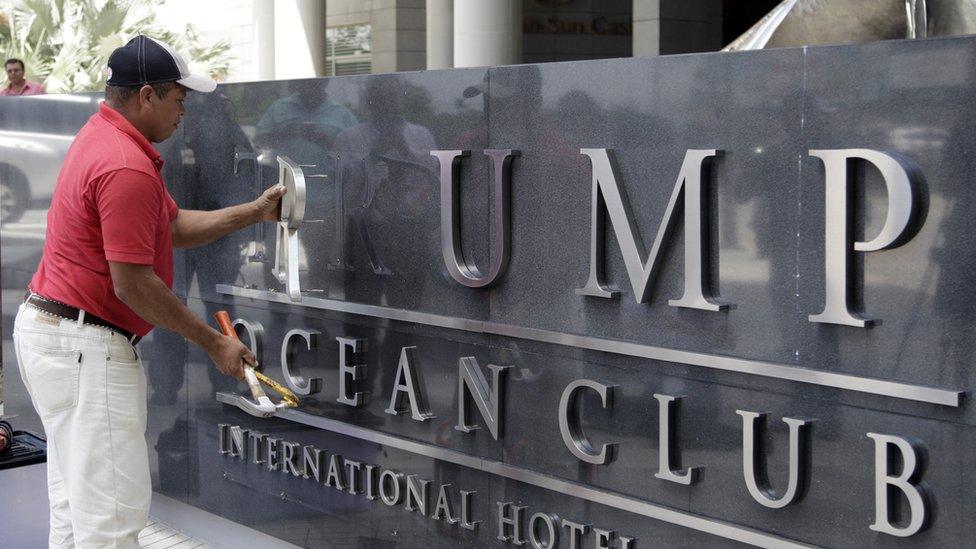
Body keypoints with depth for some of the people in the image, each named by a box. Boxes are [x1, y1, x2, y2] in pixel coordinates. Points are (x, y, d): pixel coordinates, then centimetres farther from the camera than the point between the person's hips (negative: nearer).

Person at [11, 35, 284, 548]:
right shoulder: (128, 168, -21)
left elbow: (173, 225, 19)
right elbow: (132, 284, -21)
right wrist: (213, 342, -13)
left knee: (75, 505, 18)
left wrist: (254, 212, 14)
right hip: (84, 347, -11)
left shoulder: (102, 138, 13)